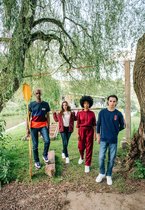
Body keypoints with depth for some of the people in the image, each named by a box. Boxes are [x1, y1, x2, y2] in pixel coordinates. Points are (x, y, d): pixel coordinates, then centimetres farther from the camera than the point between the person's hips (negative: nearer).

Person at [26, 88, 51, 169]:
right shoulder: (31, 104, 0)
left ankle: (45, 155, 9)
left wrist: (48, 127, 1)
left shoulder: (46, 104, 2)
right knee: (35, 145, 7)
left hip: (43, 125, 0)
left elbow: (48, 116, 6)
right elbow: (28, 116, 2)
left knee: (47, 141, -19)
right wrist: (27, 128, -2)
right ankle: (37, 161, 25)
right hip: (34, 126, 0)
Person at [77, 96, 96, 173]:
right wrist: (78, 134, 0)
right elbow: (78, 124, 3)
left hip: (90, 131, 0)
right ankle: (81, 157, 42)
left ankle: (87, 165, 15)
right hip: (82, 131, 0)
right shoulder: (79, 113, 0)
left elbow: (94, 124, 4)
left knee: (89, 148, 2)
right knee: (81, 147, 7)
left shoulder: (92, 113, 1)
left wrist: (95, 133, -1)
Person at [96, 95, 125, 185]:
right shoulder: (102, 112, -4)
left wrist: (115, 131, 6)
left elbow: (122, 126, 9)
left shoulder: (118, 114, -5)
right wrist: (98, 136, 6)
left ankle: (109, 175, 28)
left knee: (111, 159, 9)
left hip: (113, 140, 0)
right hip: (103, 139, 0)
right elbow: (98, 124, 6)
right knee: (101, 157, 3)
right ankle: (102, 173, 26)